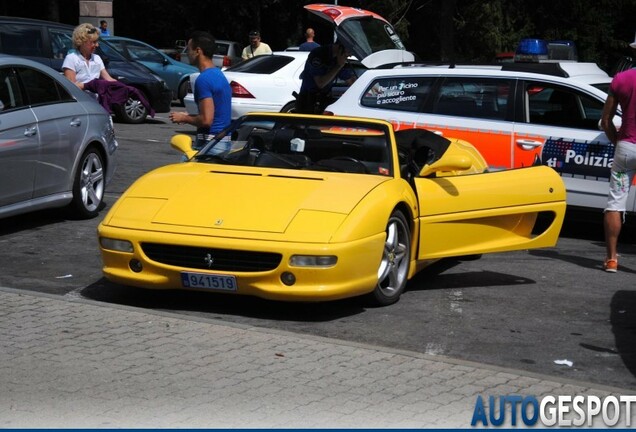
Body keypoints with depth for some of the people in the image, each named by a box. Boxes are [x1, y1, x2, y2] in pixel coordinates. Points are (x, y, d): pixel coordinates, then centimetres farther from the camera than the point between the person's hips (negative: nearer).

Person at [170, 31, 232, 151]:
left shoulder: (204, 79, -16)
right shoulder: (219, 75, 14)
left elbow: (206, 120, -22)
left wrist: (183, 118, -6)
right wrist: (189, 116, 20)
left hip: (210, 143, -10)